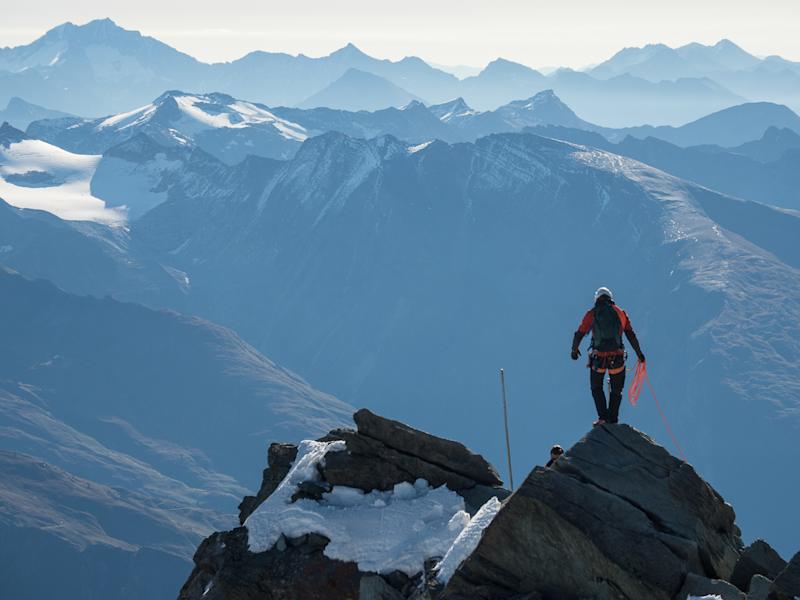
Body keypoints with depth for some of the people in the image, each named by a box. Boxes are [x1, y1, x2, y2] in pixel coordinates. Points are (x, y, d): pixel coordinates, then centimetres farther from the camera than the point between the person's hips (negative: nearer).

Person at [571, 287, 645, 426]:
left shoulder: (591, 314, 2)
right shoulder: (620, 312, 6)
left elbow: (579, 334, 1)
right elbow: (631, 335, 4)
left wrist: (574, 350, 18)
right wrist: (639, 354, 12)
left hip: (598, 358, -1)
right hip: (617, 358, 1)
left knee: (596, 388, 20)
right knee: (616, 391, 19)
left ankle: (603, 417, 6)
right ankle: (613, 421, 16)